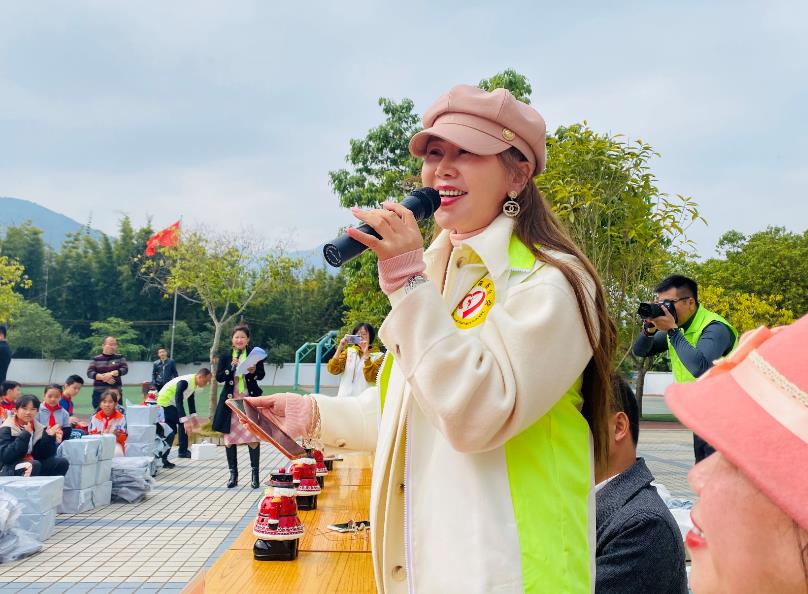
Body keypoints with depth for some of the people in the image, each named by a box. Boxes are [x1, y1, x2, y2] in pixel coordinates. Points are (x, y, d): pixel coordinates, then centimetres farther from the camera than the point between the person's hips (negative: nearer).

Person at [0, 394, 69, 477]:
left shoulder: (39, 428, 6)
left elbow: (43, 455, 3)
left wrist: (50, 437, -13)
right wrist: (25, 434, -24)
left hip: (31, 466, 6)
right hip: (9, 469, -6)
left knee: (62, 463, -9)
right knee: (34, 465, -34)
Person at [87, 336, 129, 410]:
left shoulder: (120, 358, 8)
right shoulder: (96, 359, 6)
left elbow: (125, 369, -6)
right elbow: (89, 373, -3)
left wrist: (111, 374, -20)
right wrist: (103, 377, -18)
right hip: (99, 392, 0)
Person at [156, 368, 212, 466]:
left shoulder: (193, 383, 0)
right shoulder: (185, 382, -30)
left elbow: (191, 399, 12)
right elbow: (179, 401, -37)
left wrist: (193, 415, 3)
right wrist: (185, 421, -41)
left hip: (170, 404, 10)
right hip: (164, 402, -10)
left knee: (171, 431, 11)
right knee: (182, 423, -13)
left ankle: (163, 459, 16)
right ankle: (183, 451, -7)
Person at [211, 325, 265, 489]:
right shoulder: (225, 356, 4)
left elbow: (261, 375, 6)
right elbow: (219, 377, -1)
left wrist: (254, 371, -16)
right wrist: (231, 368, -17)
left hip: (250, 400, -1)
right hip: (230, 401, 2)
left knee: (253, 437, -3)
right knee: (229, 438, 6)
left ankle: (254, 474, 8)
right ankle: (233, 474, 17)